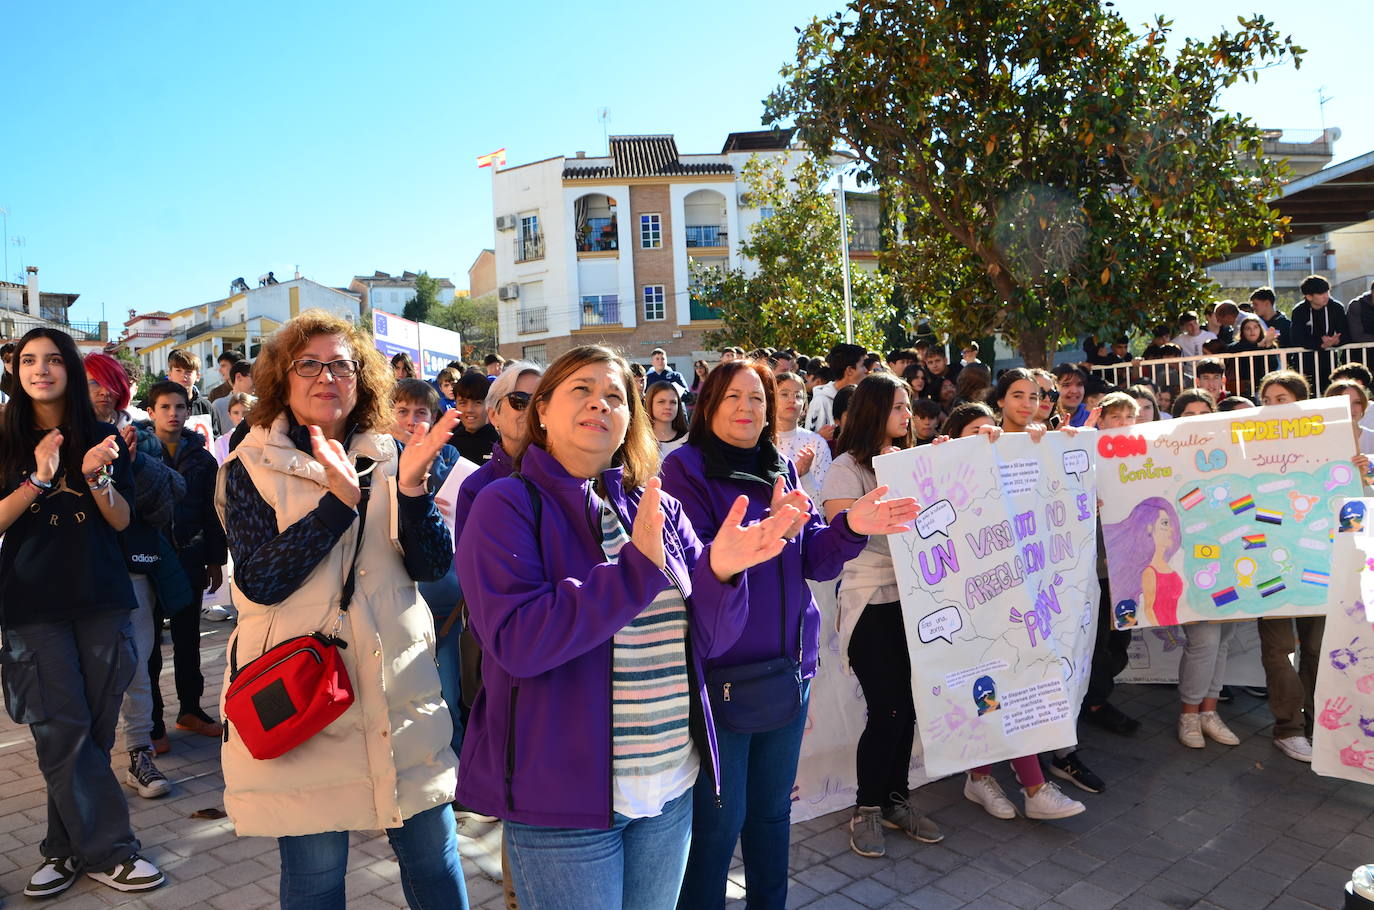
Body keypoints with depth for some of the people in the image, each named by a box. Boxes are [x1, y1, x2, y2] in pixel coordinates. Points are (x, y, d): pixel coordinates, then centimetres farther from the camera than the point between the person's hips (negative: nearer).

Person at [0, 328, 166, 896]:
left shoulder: (102, 438, 8)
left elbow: (122, 519, 3)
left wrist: (96, 476, -15)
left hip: (100, 598, 1)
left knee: (94, 729, 3)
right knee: (64, 731, -6)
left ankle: (66, 848, 16)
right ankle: (107, 851, 2)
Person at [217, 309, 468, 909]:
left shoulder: (388, 457, 4)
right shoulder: (251, 467, -2)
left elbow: (433, 566, -2)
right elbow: (259, 581, -15)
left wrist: (411, 484, -18)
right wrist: (339, 498, -24)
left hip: (400, 690, 2)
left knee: (432, 850, 10)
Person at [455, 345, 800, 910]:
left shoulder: (660, 509, 5)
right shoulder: (507, 507, -9)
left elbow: (709, 640, 2)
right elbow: (516, 643, -22)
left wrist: (721, 572, -19)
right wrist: (636, 569, -28)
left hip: (671, 785, 5)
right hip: (563, 795, -5)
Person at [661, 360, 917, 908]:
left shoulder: (782, 469, 8)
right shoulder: (686, 467, -9)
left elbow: (814, 559, 3)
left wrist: (851, 527, -15)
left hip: (788, 666, 6)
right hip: (719, 672, -6)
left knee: (772, 810, 20)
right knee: (718, 821, 4)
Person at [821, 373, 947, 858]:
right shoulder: (847, 467, -6)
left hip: (911, 598, 6)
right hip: (870, 603, -6)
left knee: (906, 706, 9)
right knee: (887, 709, -5)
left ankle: (897, 800, 26)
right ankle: (867, 810, 13)